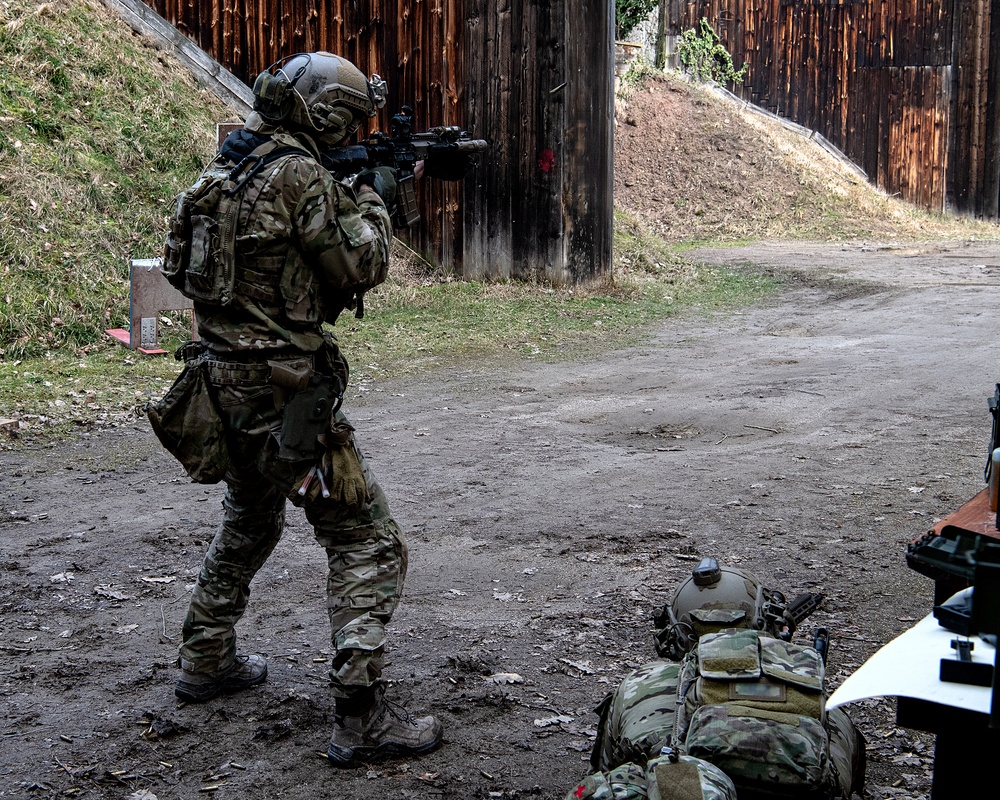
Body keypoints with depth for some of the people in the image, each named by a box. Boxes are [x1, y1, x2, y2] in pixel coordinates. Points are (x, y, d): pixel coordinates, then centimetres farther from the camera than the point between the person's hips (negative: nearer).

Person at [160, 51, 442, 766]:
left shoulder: (229, 164, 11)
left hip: (225, 377, 9)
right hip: (283, 387, -9)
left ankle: (207, 661, 40)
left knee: (249, 522, 29)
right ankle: (362, 718, -7)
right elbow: (361, 267, -10)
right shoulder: (299, 174, -16)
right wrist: (374, 198, 6)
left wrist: (353, 192, 16)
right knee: (368, 543, -4)